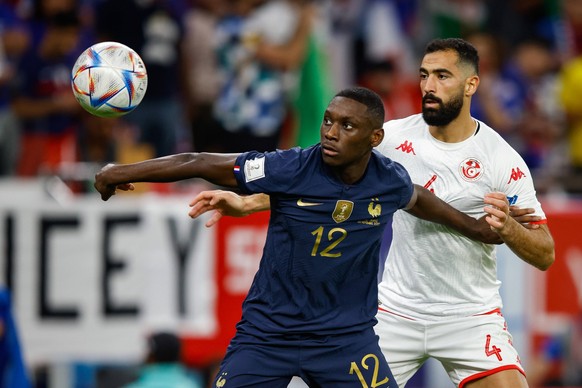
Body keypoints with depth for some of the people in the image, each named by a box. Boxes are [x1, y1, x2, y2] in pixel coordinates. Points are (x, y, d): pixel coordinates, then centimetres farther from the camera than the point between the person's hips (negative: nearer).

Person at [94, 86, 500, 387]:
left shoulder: (390, 180, -8)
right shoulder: (290, 168, -18)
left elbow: (418, 199, 19)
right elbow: (199, 163, -12)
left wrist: (476, 227, 30)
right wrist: (123, 172, -11)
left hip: (347, 334, 2)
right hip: (268, 330, -2)